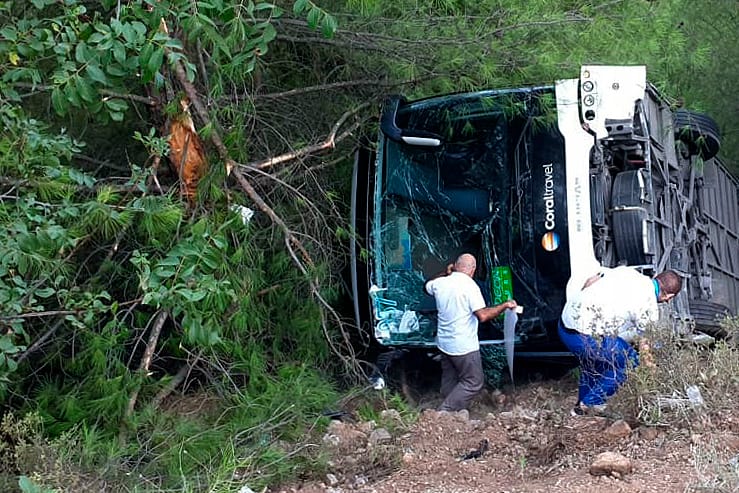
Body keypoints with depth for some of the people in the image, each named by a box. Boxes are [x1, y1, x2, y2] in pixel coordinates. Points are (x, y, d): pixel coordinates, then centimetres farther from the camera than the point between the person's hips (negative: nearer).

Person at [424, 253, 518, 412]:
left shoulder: (441, 283, 1)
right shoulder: (469, 285, -18)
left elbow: (427, 286, 26)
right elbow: (483, 315, -25)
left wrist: (445, 273, 22)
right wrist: (505, 305, -15)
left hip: (444, 343, 7)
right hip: (464, 346, -7)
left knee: (449, 381, 19)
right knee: (473, 382, 4)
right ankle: (445, 412, -1)